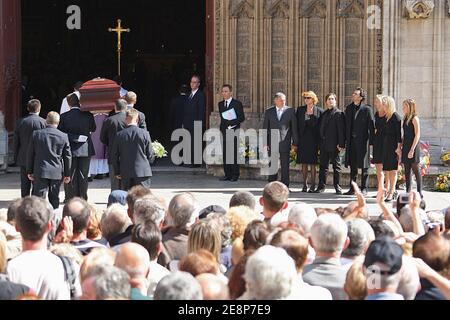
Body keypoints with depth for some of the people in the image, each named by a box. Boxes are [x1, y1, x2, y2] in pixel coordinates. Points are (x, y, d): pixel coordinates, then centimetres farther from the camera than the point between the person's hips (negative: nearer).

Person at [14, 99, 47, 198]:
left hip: (23, 159, 3)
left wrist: (16, 158, 12)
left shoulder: (20, 122, 2)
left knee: (25, 185, 9)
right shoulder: (43, 122, -8)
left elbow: (16, 142, 6)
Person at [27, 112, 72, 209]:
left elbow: (30, 154, 5)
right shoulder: (63, 136, -1)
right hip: (57, 173, 1)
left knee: (38, 197, -4)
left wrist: (29, 171, 13)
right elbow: (67, 156, 3)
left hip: (40, 171, -1)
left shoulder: (37, 134, 0)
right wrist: (67, 174, 11)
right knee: (54, 199, 8)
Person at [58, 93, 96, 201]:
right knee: (83, 176, 9)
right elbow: (93, 129, 10)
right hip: (85, 150, 1)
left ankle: (70, 199, 7)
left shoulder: (64, 117, -10)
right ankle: (82, 199, 11)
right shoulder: (88, 115, -7)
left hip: (70, 150, -1)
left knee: (70, 176, 7)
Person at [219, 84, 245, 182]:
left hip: (233, 132, -5)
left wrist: (232, 123, -17)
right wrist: (221, 128, 9)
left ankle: (235, 175, -2)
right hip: (224, 132, 5)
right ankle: (227, 175, 8)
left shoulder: (237, 104, -1)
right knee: (225, 153, 4)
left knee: (234, 154, -6)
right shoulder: (221, 104, 16)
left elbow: (242, 118, -4)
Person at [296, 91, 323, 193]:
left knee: (312, 163, -2)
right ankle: (305, 185, 9)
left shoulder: (319, 111, 1)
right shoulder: (300, 110, 10)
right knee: (304, 163, 4)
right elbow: (297, 125, 9)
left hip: (313, 139, -3)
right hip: (303, 139, 3)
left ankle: (313, 185, 2)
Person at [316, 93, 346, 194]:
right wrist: (320, 143, 10)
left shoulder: (338, 113, -5)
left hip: (333, 144, -6)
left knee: (336, 166, 2)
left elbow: (341, 130, -10)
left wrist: (341, 144, -17)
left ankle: (337, 186, 7)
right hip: (324, 144, 6)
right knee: (323, 166, 9)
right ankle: (321, 186, 13)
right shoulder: (324, 114, 15)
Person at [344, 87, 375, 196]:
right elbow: (346, 125, 15)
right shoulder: (349, 109, 13)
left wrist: (371, 141, -12)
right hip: (351, 141, 6)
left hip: (362, 141, -6)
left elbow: (372, 126, -7)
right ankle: (352, 188, 16)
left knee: (364, 166, 1)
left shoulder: (367, 110, -5)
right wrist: (344, 140, 10)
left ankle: (364, 189, 8)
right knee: (352, 166, 10)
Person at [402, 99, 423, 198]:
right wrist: (401, 146, 13)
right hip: (406, 147, 8)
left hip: (413, 147, -8)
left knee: (415, 169, -4)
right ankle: (408, 191, 9)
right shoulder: (405, 119, 12)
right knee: (407, 170, 7)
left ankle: (420, 192, 1)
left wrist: (412, 149, -20)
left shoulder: (414, 119, -11)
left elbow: (417, 135, -15)